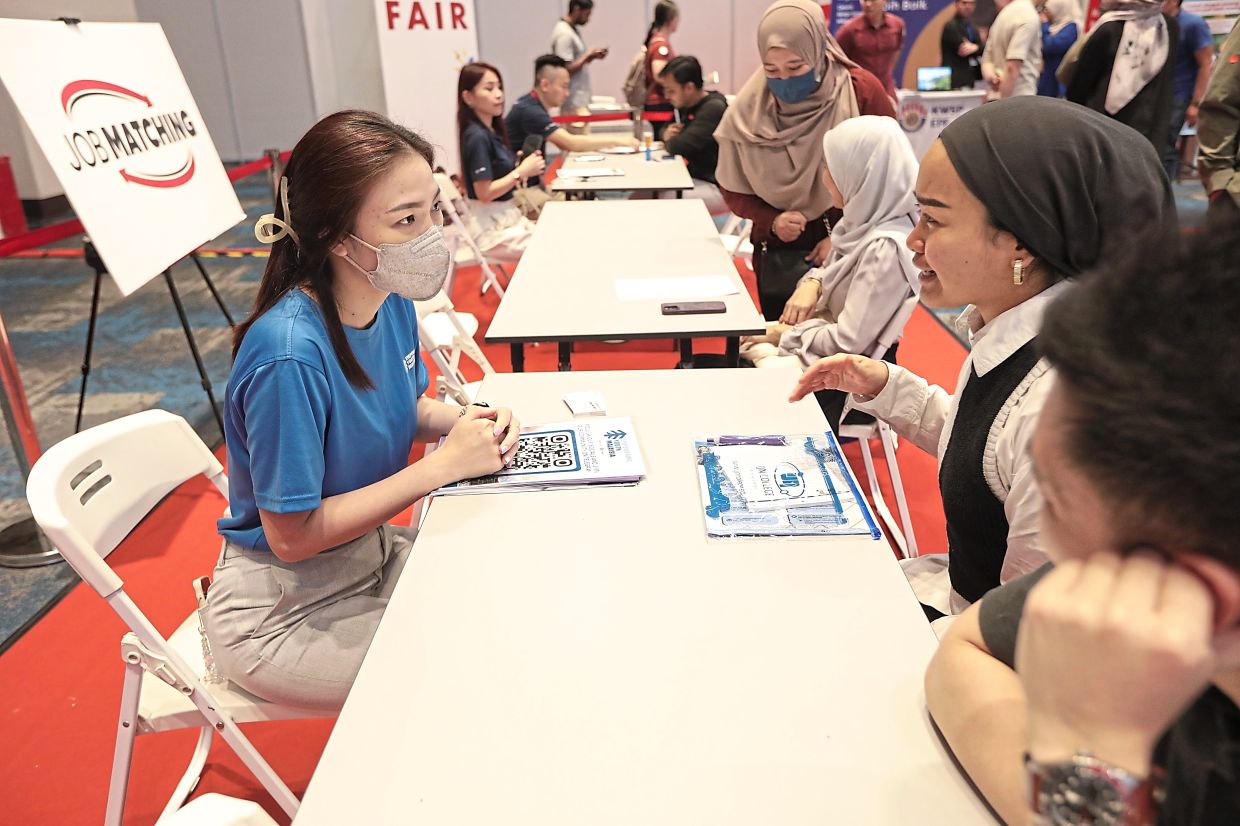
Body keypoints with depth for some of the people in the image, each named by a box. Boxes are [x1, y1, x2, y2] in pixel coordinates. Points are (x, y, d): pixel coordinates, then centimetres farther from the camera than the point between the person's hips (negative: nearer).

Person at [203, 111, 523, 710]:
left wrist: (463, 422, -11)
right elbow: (293, 536, -25)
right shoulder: (289, 354, -32)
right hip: (279, 615, -7)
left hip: (370, 552, 7)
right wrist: (443, 465, -25)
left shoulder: (392, 301, -8)